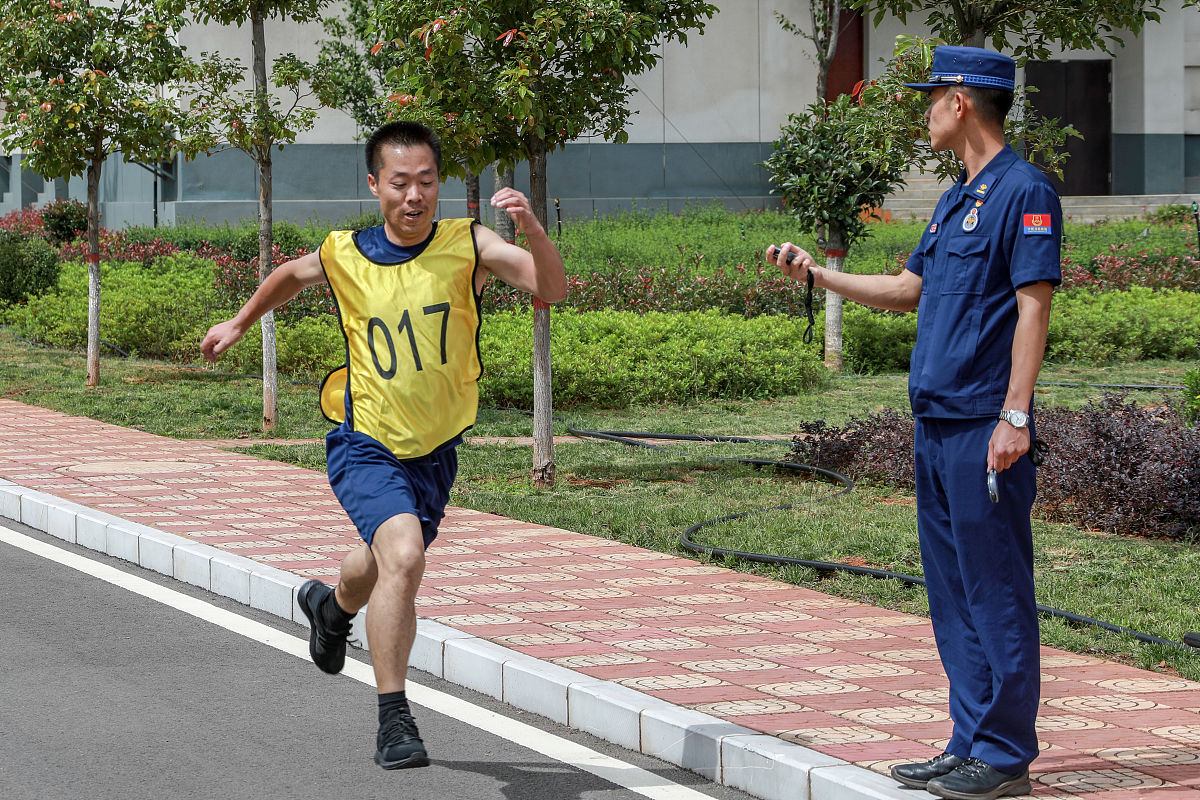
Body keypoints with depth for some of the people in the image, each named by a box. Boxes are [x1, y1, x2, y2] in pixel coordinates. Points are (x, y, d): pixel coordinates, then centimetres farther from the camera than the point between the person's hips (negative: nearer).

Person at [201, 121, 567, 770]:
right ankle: (393, 717, -17)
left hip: (436, 449, 2)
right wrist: (240, 322, 23)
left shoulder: (469, 245, -12)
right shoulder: (344, 254, -9)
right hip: (367, 443, -2)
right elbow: (292, 274, 15)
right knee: (403, 554, -27)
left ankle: (333, 603, 58)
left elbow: (551, 289, -27)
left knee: (388, 575, 21)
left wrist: (530, 226, -43)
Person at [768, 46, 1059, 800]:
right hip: (937, 423, 10)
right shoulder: (957, 198, 18)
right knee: (953, 595, 12)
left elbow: (1034, 306, -15)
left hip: (985, 426, -10)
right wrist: (815, 273, 26)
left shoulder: (1024, 190, -10)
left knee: (996, 592, -5)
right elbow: (908, 291, 27)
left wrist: (1015, 415, -20)